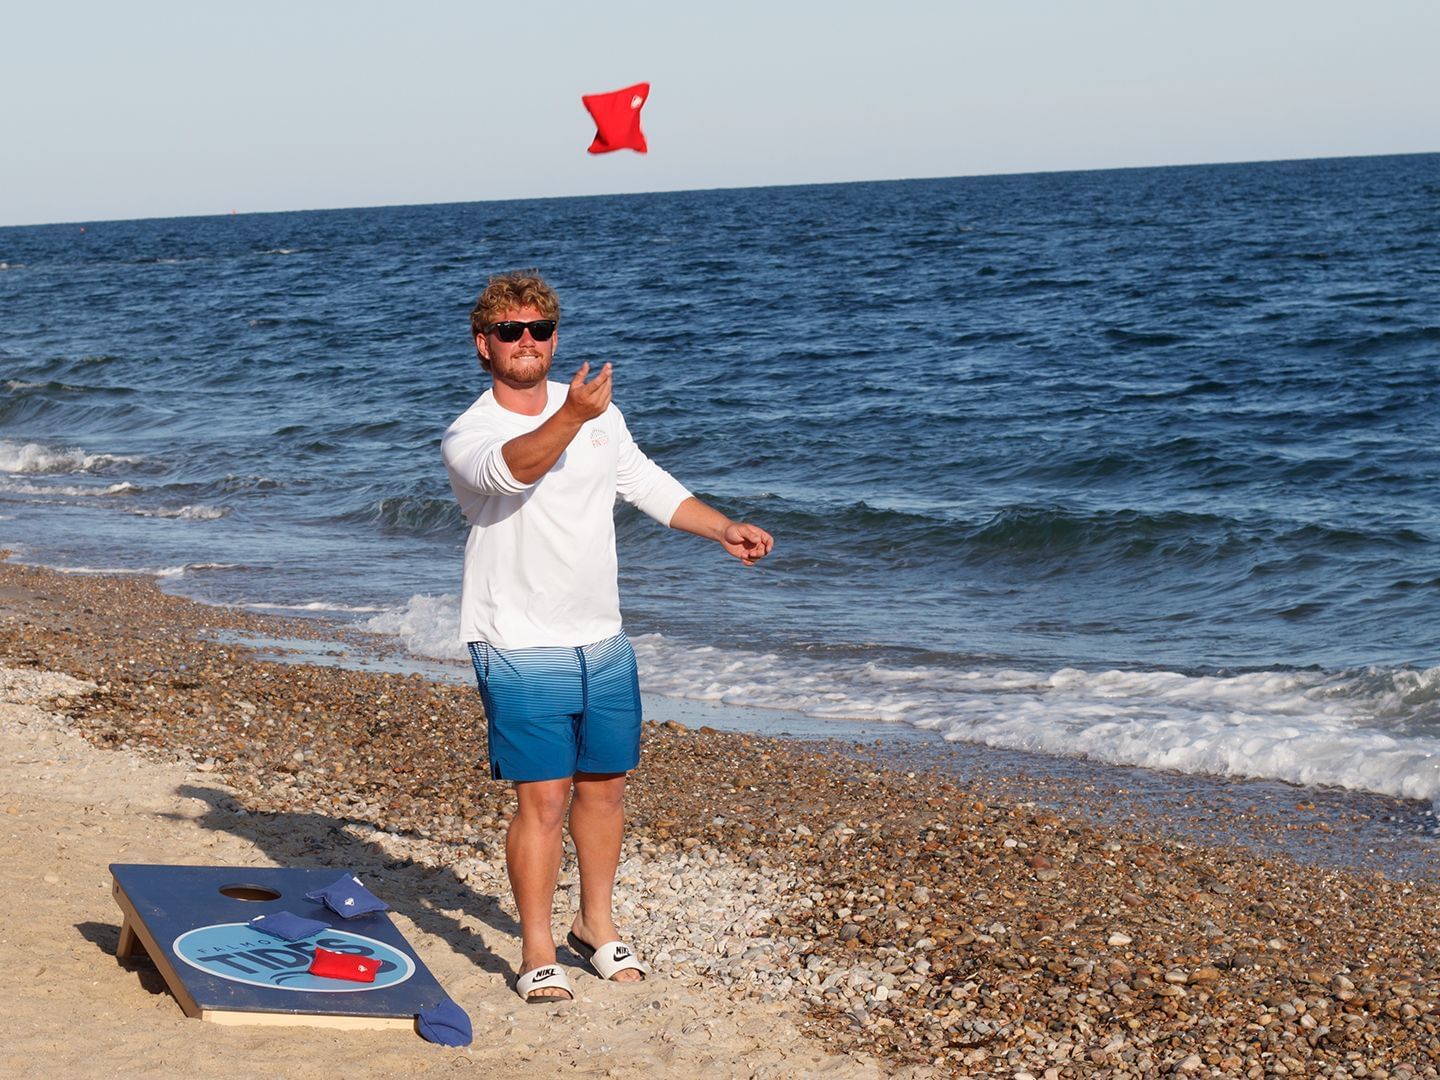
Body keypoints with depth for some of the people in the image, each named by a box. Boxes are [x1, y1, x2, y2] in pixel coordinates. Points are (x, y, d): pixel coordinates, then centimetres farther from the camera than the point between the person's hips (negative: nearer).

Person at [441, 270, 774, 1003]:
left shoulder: (600, 413, 8)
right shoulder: (467, 437, -12)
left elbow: (647, 483, 20)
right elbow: (512, 470, -35)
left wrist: (723, 529, 11)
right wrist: (571, 417, -51)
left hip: (603, 643, 6)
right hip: (521, 652, -6)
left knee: (605, 785, 13)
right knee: (543, 798, -8)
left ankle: (596, 923, 30)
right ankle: (536, 951, 4)